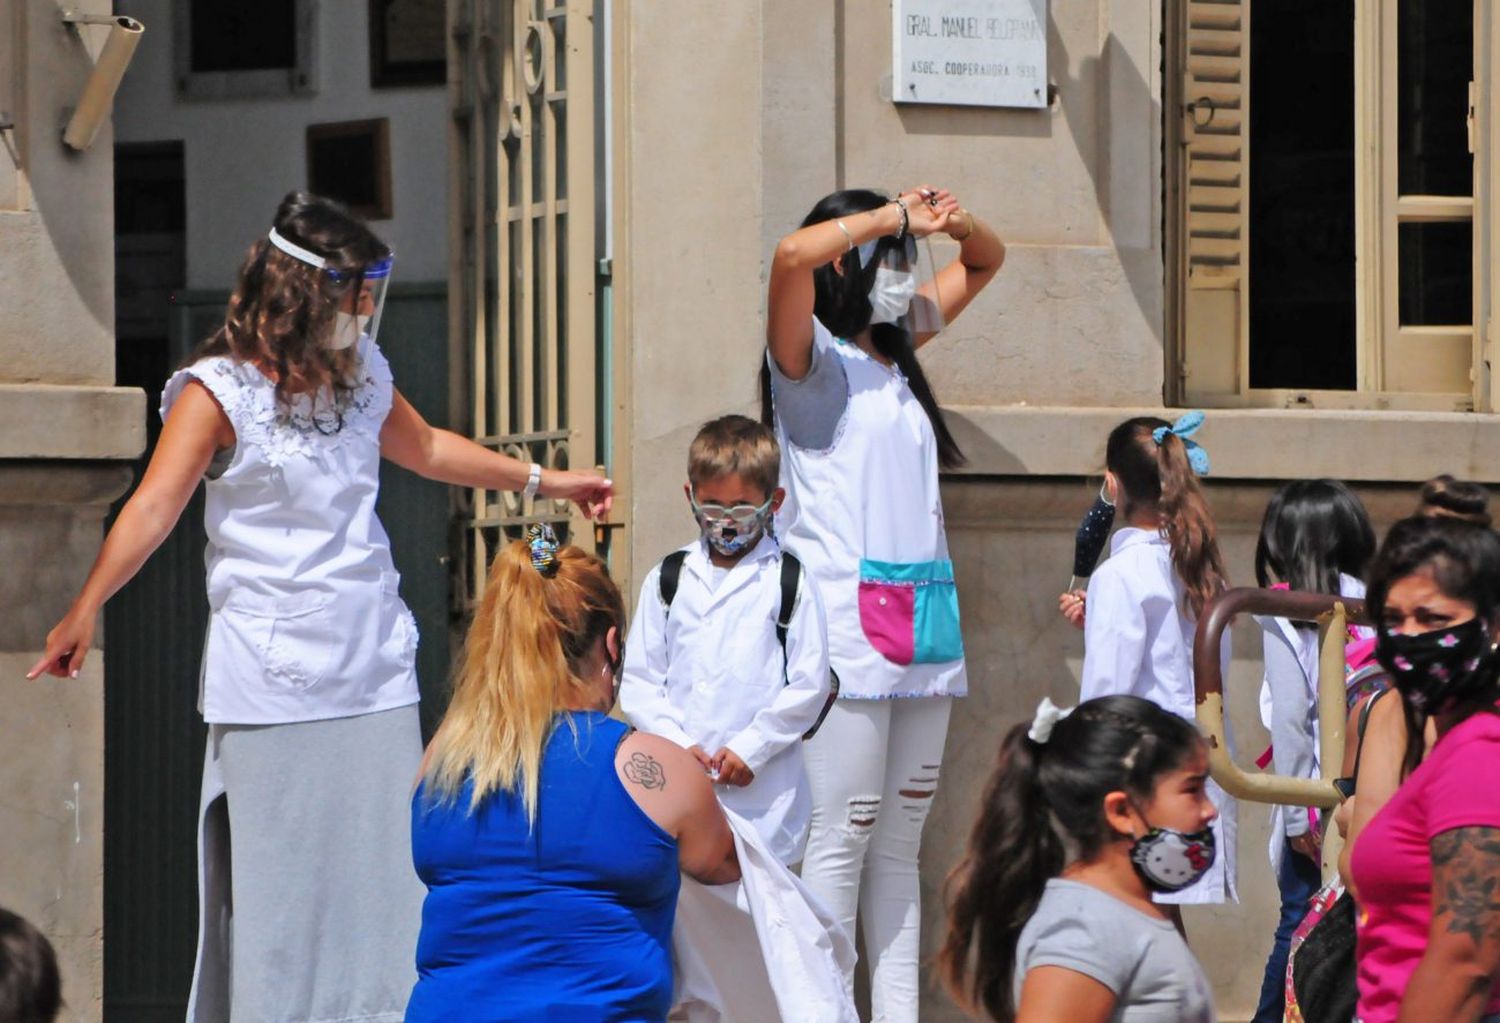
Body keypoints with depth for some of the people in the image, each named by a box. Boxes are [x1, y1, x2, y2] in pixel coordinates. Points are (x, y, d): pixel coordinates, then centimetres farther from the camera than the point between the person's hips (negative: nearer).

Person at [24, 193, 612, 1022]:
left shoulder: (360, 370, 12)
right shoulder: (220, 390, -8)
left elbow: (423, 448, 31)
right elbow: (155, 504, -19)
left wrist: (543, 481, 39)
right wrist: (85, 610, -32)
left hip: (375, 668, 6)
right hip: (272, 682, -6)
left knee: (387, 877, 3)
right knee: (276, 883, -4)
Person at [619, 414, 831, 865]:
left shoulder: (789, 583, 2)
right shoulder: (667, 580, 11)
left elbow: (809, 684, -1)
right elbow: (638, 680, 10)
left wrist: (751, 748, -7)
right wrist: (676, 744, -4)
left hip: (760, 790, -3)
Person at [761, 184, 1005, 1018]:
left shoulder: (898, 349, 19)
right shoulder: (814, 359, -2)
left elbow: (986, 261, 31)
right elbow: (795, 255, -24)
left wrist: (952, 221, 9)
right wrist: (896, 216, -11)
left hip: (923, 625, 8)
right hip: (848, 622, -8)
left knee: (901, 841, 8)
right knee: (842, 839, -10)